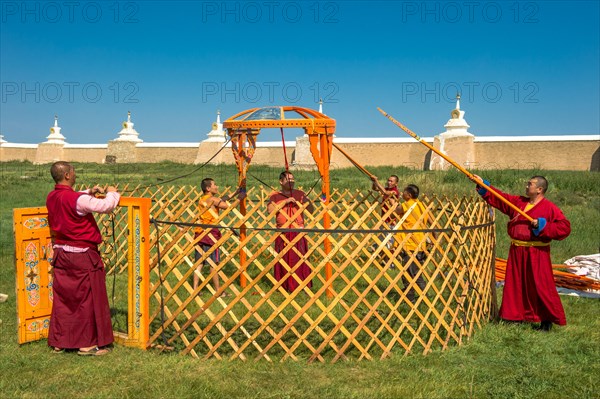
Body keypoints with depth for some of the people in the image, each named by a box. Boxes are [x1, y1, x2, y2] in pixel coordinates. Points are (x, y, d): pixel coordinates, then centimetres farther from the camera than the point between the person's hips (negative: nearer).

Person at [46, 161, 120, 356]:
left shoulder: (51, 198, 5)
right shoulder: (77, 199, -21)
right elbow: (106, 206, -25)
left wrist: (89, 193, 18)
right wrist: (112, 193, -5)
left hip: (61, 253, 8)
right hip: (82, 255, -8)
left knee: (62, 298, 14)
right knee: (88, 299, 3)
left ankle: (59, 342, 22)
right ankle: (88, 343, 10)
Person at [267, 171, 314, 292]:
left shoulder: (299, 194, 10)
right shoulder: (275, 196, 8)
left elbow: (311, 210, 7)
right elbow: (270, 210, -9)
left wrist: (307, 201, -13)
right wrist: (285, 201, -12)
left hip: (298, 233, 0)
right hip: (283, 234, 0)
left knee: (299, 259, -3)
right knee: (284, 259, 1)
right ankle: (284, 286, 9)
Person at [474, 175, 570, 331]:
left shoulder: (549, 208, -9)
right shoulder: (518, 201, 9)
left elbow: (565, 227, -14)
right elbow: (498, 197, 13)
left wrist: (542, 226, -19)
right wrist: (482, 184, 7)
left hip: (536, 253, -7)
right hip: (517, 251, 7)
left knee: (541, 286, -3)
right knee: (515, 285, 13)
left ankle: (547, 320, 9)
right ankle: (515, 315, 26)